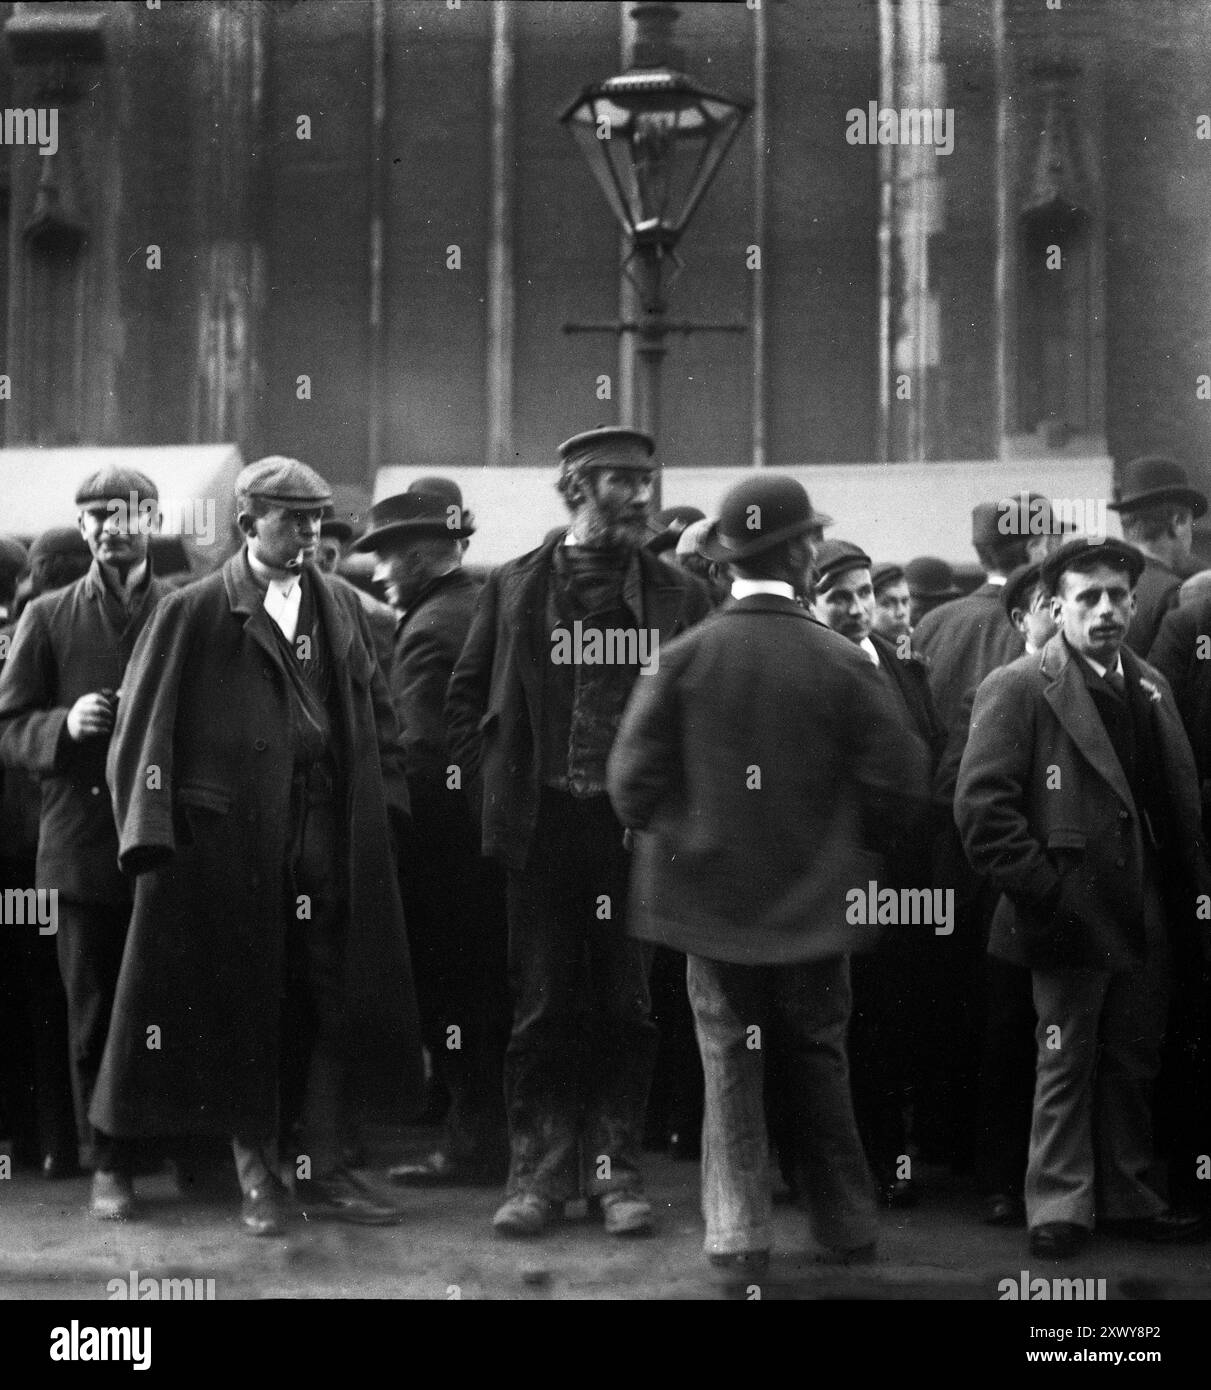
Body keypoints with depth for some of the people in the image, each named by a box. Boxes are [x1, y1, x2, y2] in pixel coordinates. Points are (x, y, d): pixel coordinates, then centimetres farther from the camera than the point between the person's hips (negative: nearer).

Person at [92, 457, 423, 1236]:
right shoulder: (194, 615, -3)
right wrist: (151, 832, -11)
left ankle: (325, 1170, 15)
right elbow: (147, 727, -4)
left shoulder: (342, 609, 11)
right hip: (231, 842, -4)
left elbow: (377, 716, 16)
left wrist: (385, 806, 6)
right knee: (244, 1010, 4)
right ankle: (258, 1178, 14)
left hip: (336, 843, 4)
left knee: (341, 1003, 5)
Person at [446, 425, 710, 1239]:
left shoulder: (680, 598, 6)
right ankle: (540, 1173, 10)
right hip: (543, 828, 0)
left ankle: (617, 1171, 12)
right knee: (544, 1009, 3)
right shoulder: (513, 590, 6)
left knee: (629, 1009, 4)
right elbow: (466, 704, 9)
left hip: (636, 829, 1)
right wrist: (499, 791, 1)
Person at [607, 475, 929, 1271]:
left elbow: (634, 782, -8)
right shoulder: (844, 664, -9)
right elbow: (899, 786, -8)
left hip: (712, 897, 0)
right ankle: (847, 1227, 19)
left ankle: (740, 1233, 6)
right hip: (814, 901, 0)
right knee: (819, 1062, 12)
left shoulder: (685, 657, -8)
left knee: (730, 1064, 8)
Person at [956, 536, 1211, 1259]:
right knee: (1066, 1065, 3)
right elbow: (982, 805, -14)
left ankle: (1130, 1199, 25)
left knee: (1134, 1062, 14)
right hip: (1072, 915, -6)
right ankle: (1060, 1208, 14)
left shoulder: (1151, 685, 11)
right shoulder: (1019, 688, -9)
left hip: (1146, 918, 6)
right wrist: (1043, 890, -16)